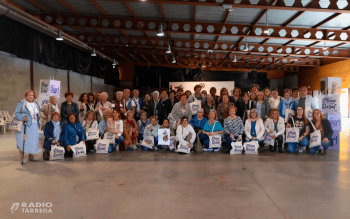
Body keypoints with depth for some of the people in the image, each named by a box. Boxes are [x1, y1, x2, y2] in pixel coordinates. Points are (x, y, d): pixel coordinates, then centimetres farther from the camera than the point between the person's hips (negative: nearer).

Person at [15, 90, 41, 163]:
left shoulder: (36, 104, 16)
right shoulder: (21, 103, -2)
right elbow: (16, 113, -7)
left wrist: (38, 122, 13)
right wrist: (22, 118, -23)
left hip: (34, 126, 6)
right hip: (24, 125, -6)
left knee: (33, 140, 7)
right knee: (22, 140, -5)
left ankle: (31, 156, 18)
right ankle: (22, 158, 1)